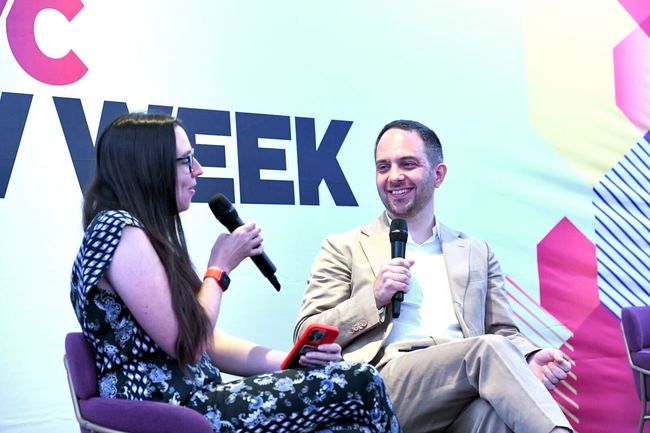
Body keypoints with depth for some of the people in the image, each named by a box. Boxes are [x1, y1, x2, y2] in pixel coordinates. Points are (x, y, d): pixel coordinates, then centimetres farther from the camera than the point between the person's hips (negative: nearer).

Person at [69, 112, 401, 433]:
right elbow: (187, 346, -13)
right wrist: (220, 268, 0)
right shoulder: (119, 230, -12)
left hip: (188, 401, 8)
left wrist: (294, 360, 2)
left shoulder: (149, 235, 17)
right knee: (359, 384, -11)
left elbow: (208, 343, 14)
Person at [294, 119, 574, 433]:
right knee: (490, 349, -31)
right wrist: (374, 298, -6)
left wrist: (529, 360, -6)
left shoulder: (477, 253, 25)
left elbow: (503, 333, 19)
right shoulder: (344, 249, 15)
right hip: (384, 384, -2)